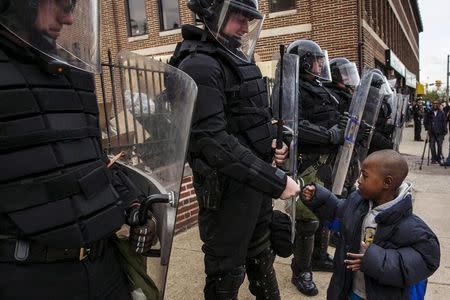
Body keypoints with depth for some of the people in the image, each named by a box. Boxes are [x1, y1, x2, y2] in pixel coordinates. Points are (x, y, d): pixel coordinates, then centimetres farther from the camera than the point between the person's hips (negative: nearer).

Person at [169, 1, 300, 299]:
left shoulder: (237, 60, 11)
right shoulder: (200, 65, -18)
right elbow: (215, 142, -27)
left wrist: (272, 142, -2)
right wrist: (276, 181, -24)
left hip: (255, 180, 9)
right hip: (227, 186, -9)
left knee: (261, 254, 27)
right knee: (226, 272, 9)